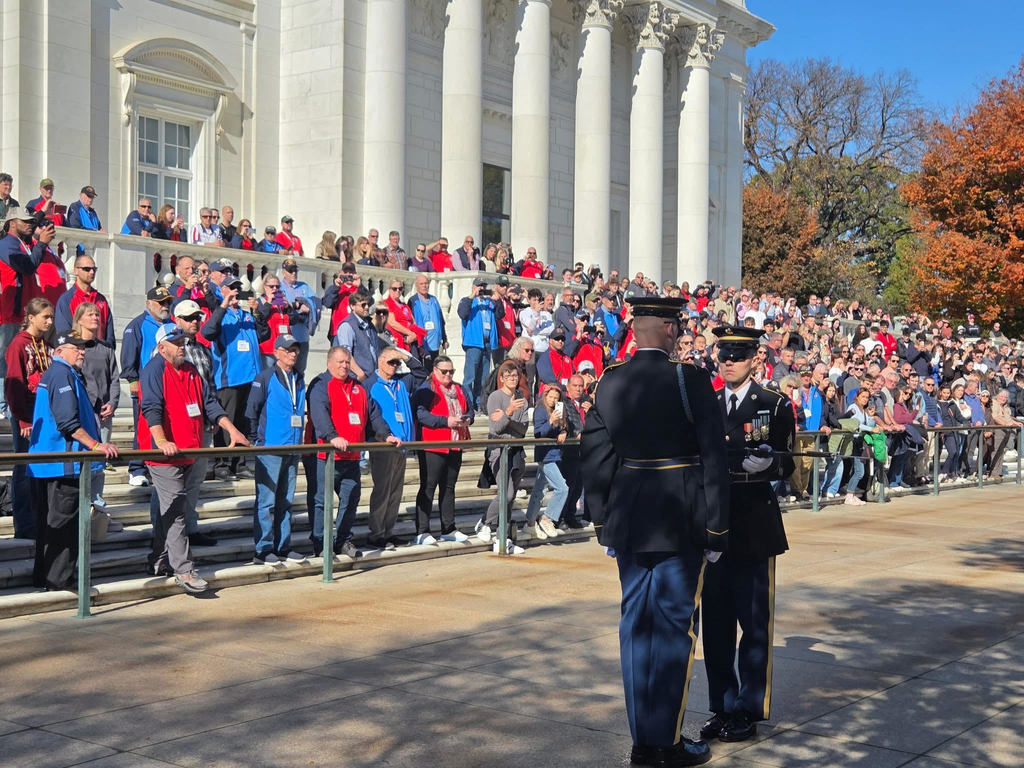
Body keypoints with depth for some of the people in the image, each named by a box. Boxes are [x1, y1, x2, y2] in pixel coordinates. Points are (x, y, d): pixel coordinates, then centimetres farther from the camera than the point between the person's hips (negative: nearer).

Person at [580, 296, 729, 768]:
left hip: (628, 520, 5)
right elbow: (713, 458, -11)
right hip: (680, 521, -5)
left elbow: (594, 458, 5)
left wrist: (603, 524, 14)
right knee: (674, 626, 4)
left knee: (636, 624, 11)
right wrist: (716, 528, -3)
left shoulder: (608, 382, 3)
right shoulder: (690, 379, -10)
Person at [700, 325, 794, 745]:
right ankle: (721, 706, 20)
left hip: (755, 526, -3)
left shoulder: (775, 406, 0)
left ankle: (748, 710, 12)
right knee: (715, 622, 9)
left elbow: (787, 463, -3)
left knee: (754, 624, 2)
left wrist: (767, 463, -23)